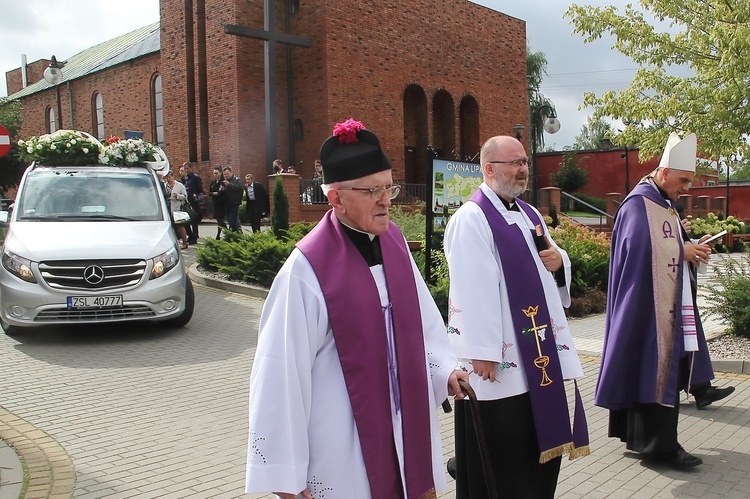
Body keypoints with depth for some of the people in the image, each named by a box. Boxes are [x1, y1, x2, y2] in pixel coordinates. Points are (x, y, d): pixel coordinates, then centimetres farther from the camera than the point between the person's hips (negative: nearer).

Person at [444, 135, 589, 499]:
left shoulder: (529, 215, 15)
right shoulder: (471, 219, -13)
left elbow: (541, 271, 23)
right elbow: (472, 290, -20)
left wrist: (559, 260, 0)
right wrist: (482, 352, -23)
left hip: (540, 351, 9)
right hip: (502, 358, -8)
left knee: (544, 440, 17)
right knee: (503, 455, 3)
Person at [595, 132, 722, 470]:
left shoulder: (666, 205, 18)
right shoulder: (638, 204, -13)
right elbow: (641, 248, -25)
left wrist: (693, 249, 0)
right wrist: (685, 252, -12)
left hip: (667, 303, 10)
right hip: (648, 305, -10)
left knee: (664, 366, 12)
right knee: (654, 368, -6)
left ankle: (640, 435, 20)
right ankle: (657, 444, 1)